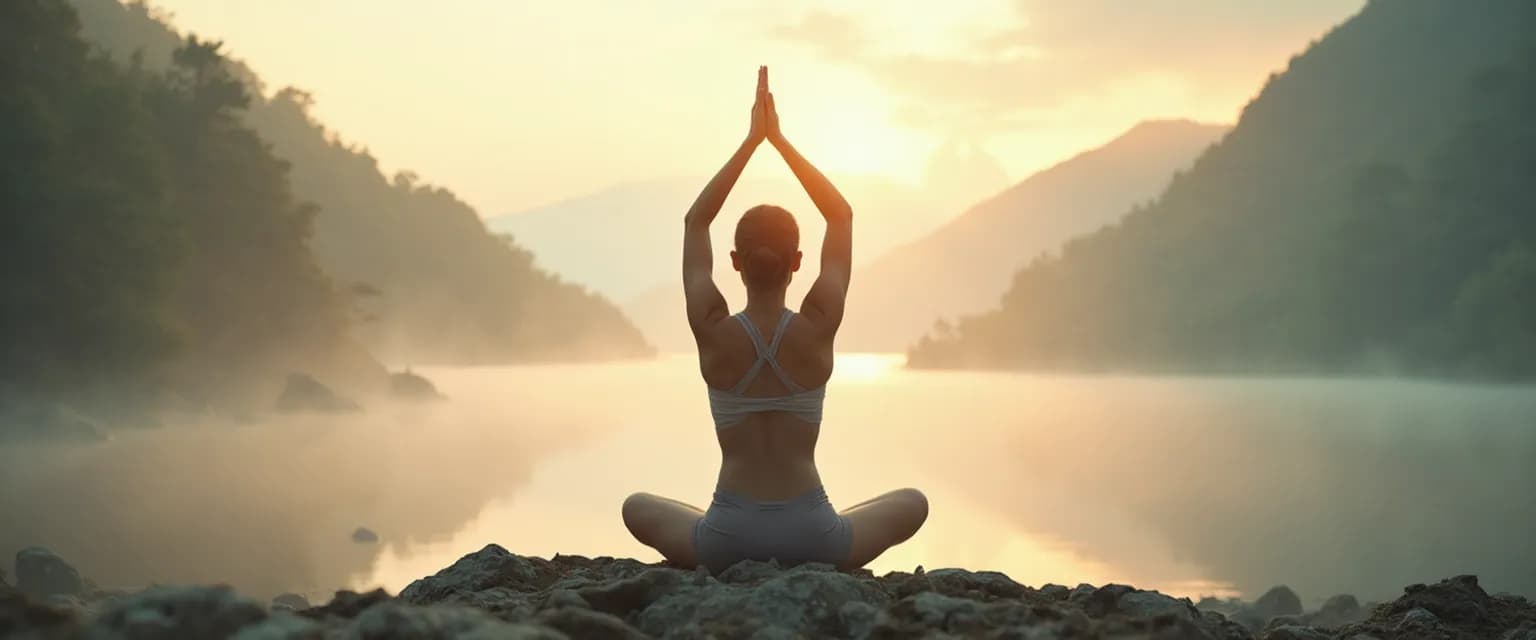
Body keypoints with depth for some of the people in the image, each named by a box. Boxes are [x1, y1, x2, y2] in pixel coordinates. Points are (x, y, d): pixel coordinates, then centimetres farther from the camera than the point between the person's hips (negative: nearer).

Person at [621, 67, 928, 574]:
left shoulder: (713, 331, -7)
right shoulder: (818, 328, -7)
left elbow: (695, 221, 8)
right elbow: (842, 216, 7)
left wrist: (751, 140, 10)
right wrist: (779, 140, 9)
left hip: (728, 536, 1)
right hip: (812, 537, 0)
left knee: (637, 507, 31)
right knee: (913, 503, 27)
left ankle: (724, 569, 15)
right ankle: (819, 567, 13)